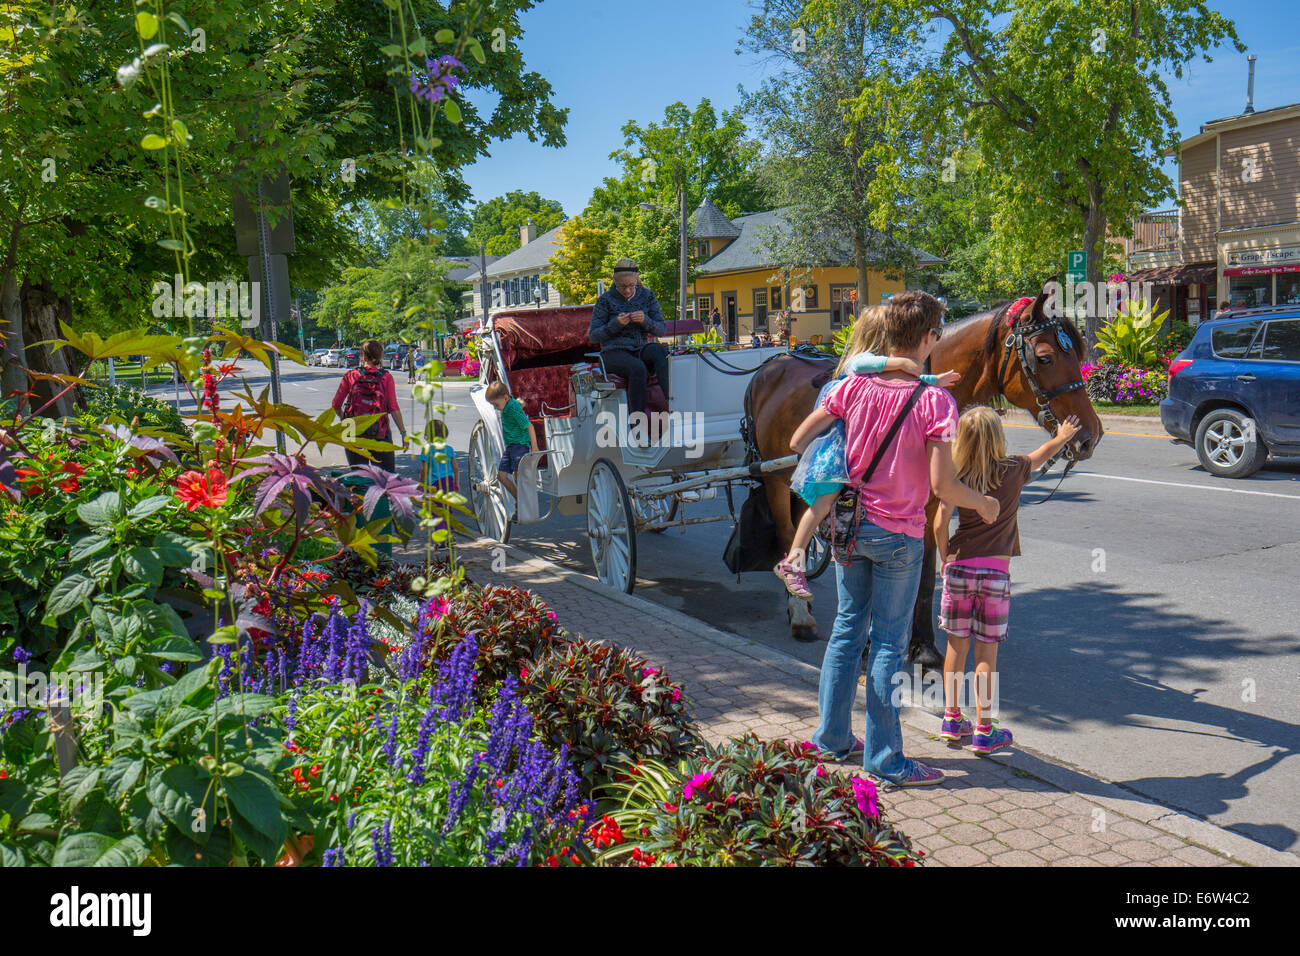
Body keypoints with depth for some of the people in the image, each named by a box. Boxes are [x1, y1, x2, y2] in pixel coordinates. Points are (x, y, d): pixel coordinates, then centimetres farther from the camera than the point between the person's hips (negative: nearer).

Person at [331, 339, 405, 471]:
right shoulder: (386, 378, -3)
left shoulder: (351, 376, -1)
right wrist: (403, 432, -2)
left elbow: (336, 405, 2)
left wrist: (344, 418, 22)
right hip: (380, 433, -1)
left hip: (354, 431, 1)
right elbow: (394, 408, -8)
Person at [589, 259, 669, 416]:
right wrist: (615, 324, -17)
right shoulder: (605, 300, 2)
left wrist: (645, 321, -14)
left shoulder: (647, 296, 11)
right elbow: (593, 336, 0)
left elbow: (662, 329, 7)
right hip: (614, 353, -3)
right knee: (638, 368, -36)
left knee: (660, 351, -32)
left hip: (640, 350, 3)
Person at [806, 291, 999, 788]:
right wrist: (983, 503, 0)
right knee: (888, 643, 4)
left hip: (850, 525, 5)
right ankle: (884, 758, 13)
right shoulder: (935, 401, -15)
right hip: (899, 534, -4)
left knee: (847, 628, 17)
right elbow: (943, 486, -19)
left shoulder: (853, 386, -4)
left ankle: (832, 738, 27)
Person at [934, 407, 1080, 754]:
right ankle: (984, 731, 9)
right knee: (987, 650, 3)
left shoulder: (956, 477, -3)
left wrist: (945, 558, 8)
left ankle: (951, 718, 22)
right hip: (996, 571, -1)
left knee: (956, 644, 12)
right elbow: (1042, 454, 18)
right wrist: (1062, 437, 38)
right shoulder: (1013, 471, -3)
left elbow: (940, 523, -8)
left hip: (958, 567, 1)